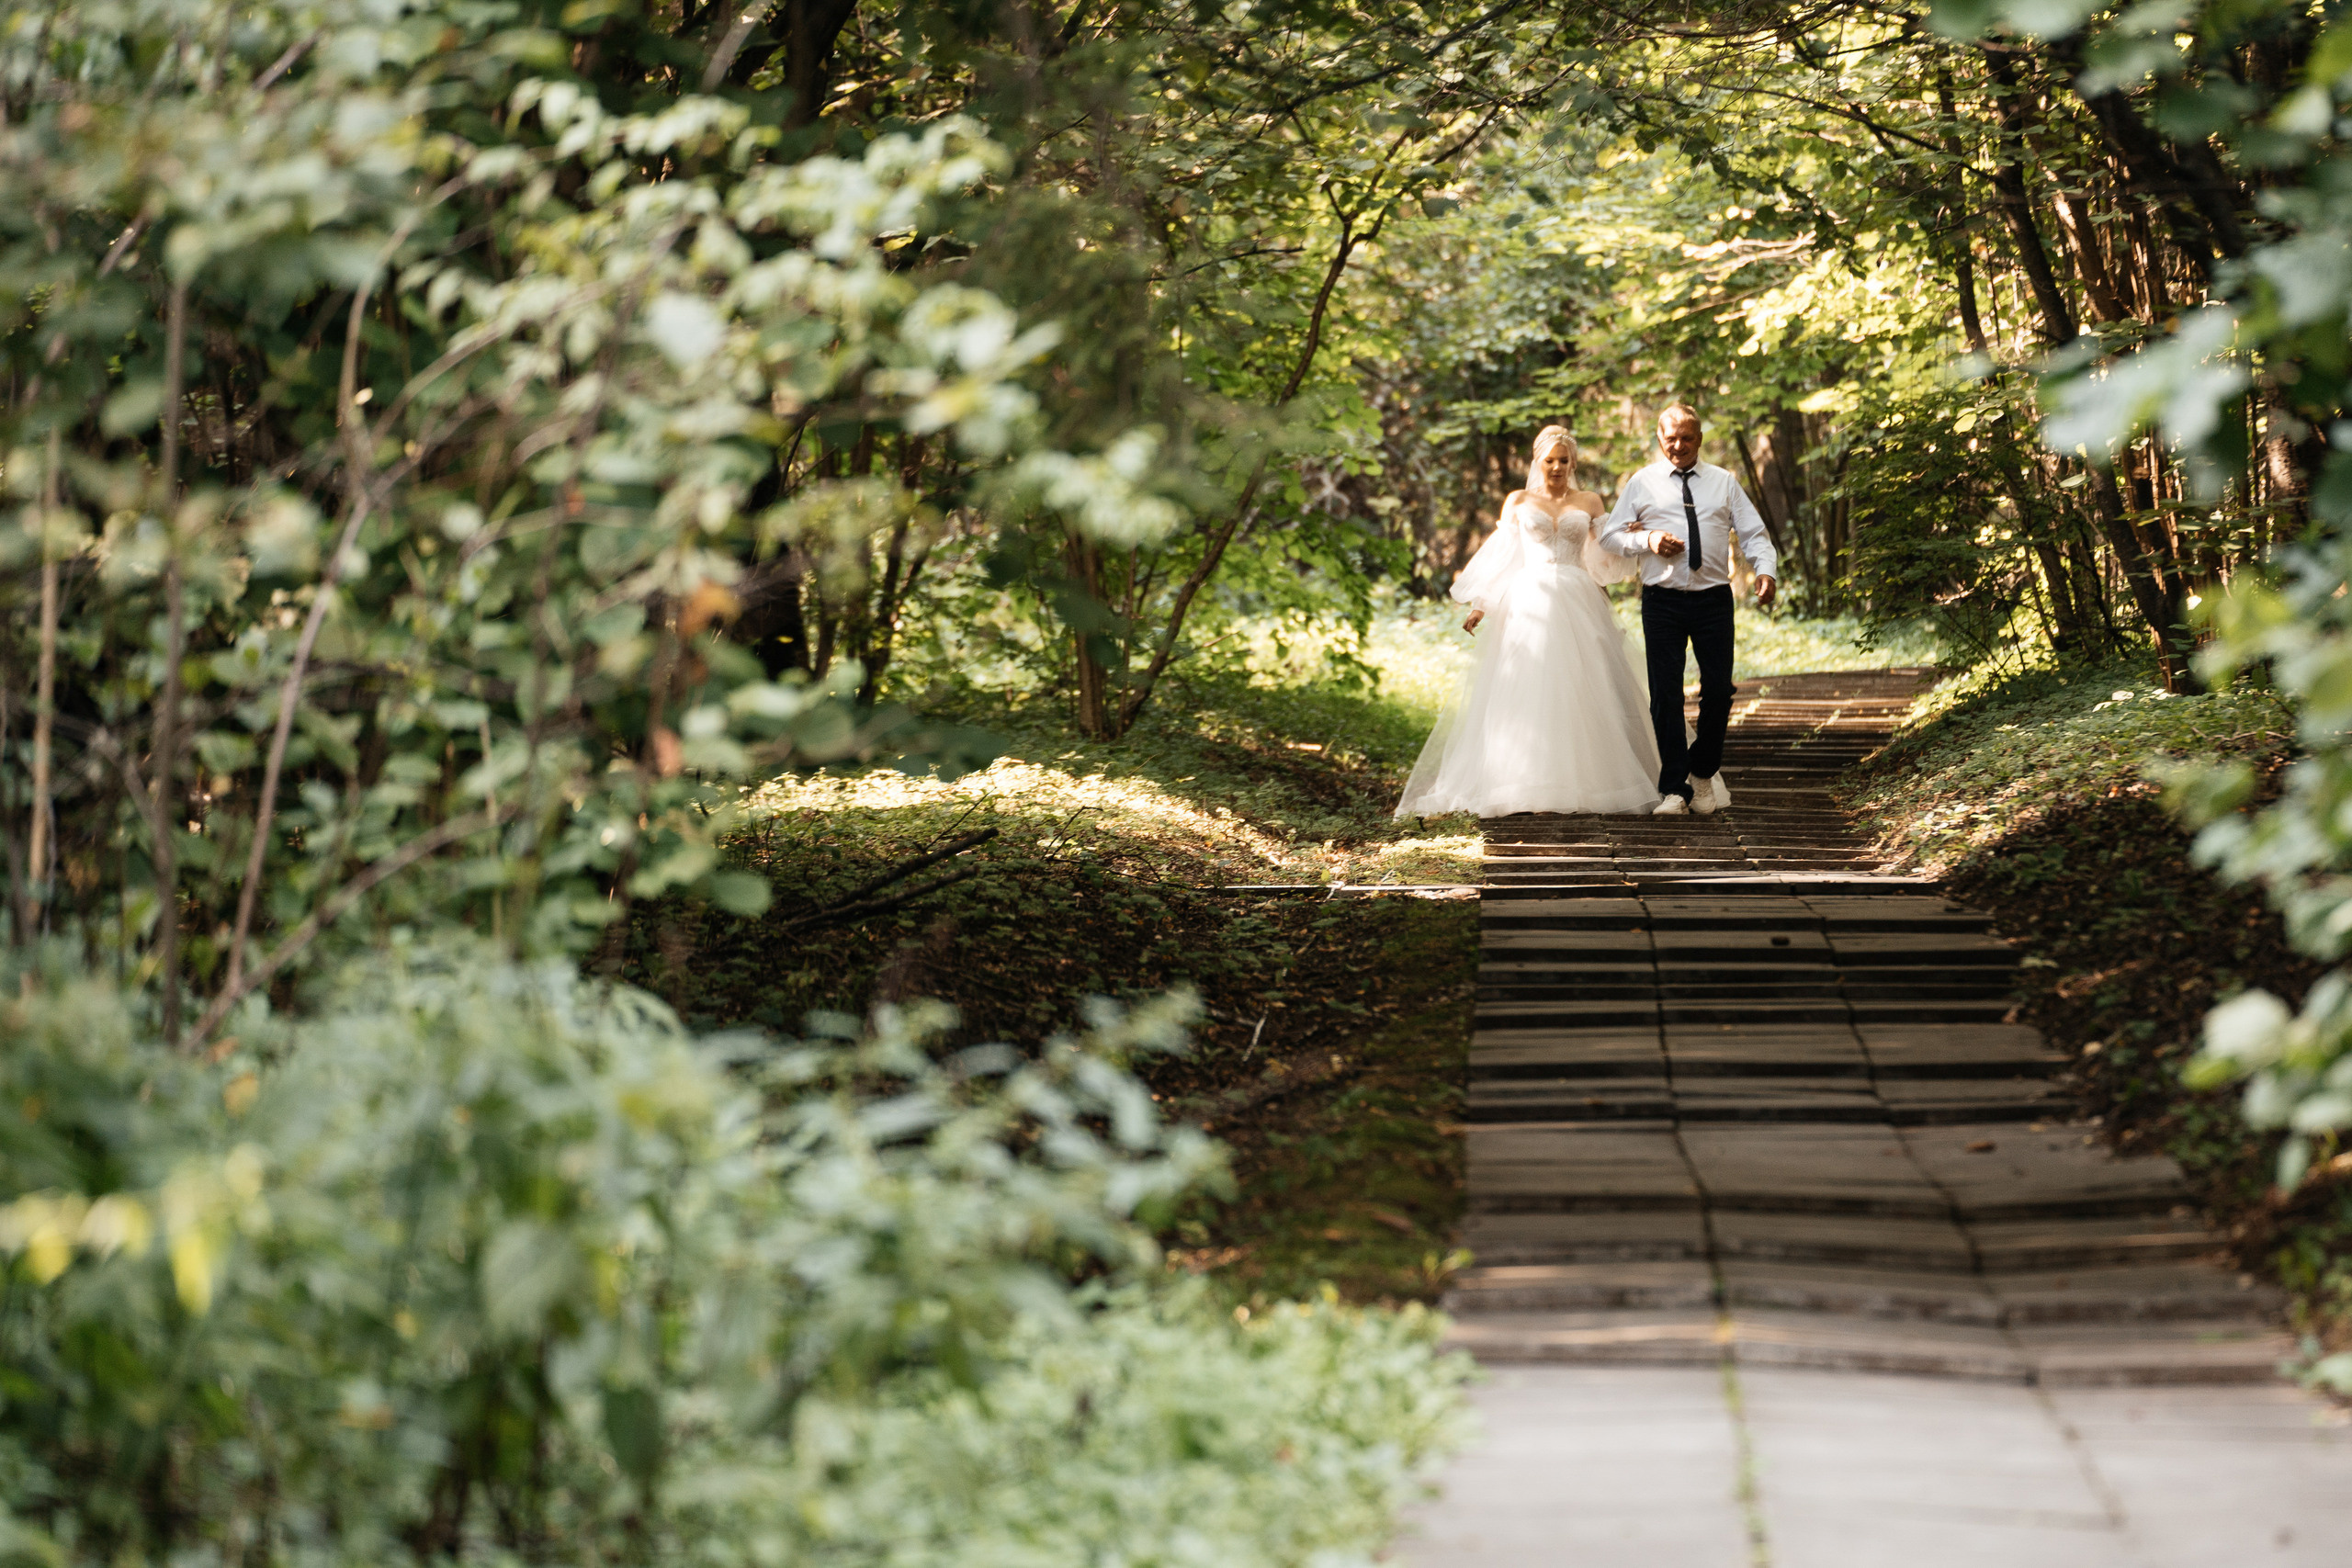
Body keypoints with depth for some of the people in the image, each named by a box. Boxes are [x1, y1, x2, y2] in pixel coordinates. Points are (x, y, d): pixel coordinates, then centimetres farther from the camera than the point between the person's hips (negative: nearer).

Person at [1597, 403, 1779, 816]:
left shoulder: (1724, 483, 13)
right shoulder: (1642, 483, 9)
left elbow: (1754, 533, 7)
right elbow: (1610, 536, 9)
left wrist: (1766, 569, -12)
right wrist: (1647, 541, -10)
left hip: (1714, 599, 1)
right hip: (1663, 600, -1)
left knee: (1718, 689, -1)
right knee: (1665, 693, -3)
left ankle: (1703, 772, 22)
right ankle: (1674, 788, 2)